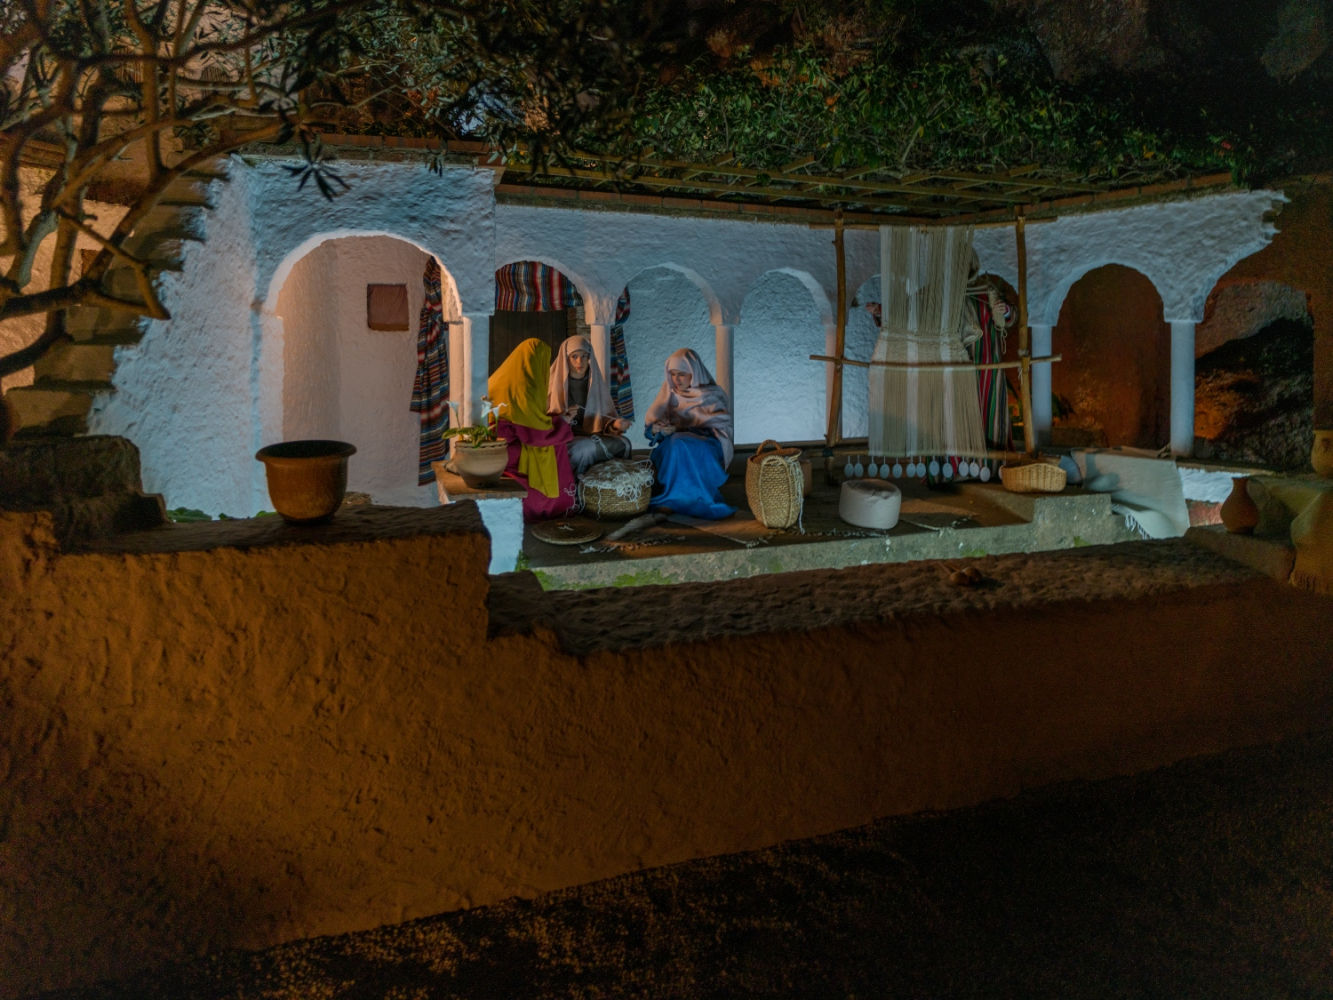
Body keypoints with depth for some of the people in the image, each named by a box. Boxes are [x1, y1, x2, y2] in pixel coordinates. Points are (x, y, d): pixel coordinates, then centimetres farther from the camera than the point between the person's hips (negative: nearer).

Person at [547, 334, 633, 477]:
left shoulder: (596, 382, 12)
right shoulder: (554, 383, 1)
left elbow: (606, 416, 11)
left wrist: (615, 424, -13)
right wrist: (561, 420, -23)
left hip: (591, 437, 5)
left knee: (623, 443, -23)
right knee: (586, 446, -36)